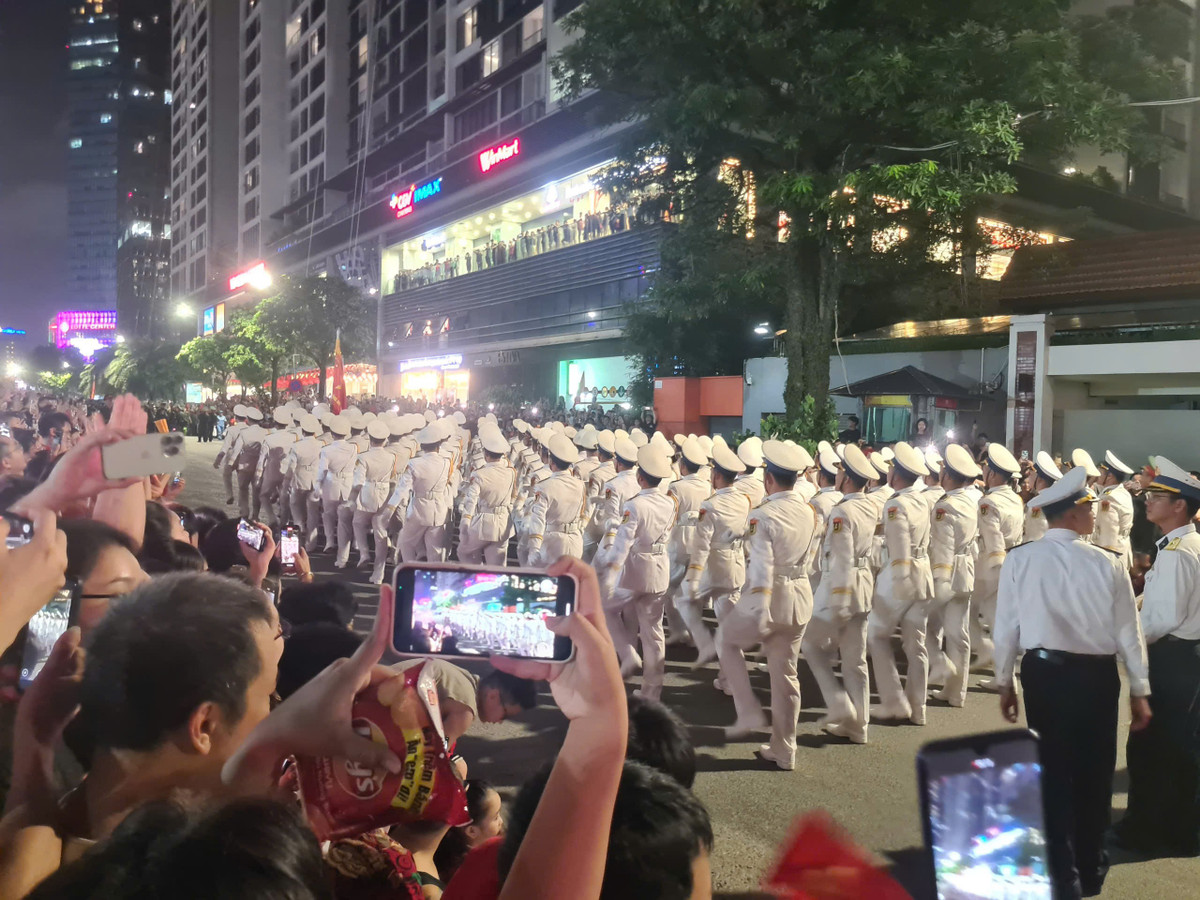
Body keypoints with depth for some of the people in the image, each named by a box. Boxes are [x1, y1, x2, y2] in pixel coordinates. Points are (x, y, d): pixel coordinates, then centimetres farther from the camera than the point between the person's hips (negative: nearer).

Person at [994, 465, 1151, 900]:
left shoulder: (1020, 560, -6)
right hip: (1098, 674, 0)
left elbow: (1006, 626, -3)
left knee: (1053, 770, 11)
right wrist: (1139, 689, 8)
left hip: (1044, 672, 0)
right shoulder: (1107, 563, -9)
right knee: (1094, 771, 16)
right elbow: (1128, 631, -3)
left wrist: (1005, 681, 9)